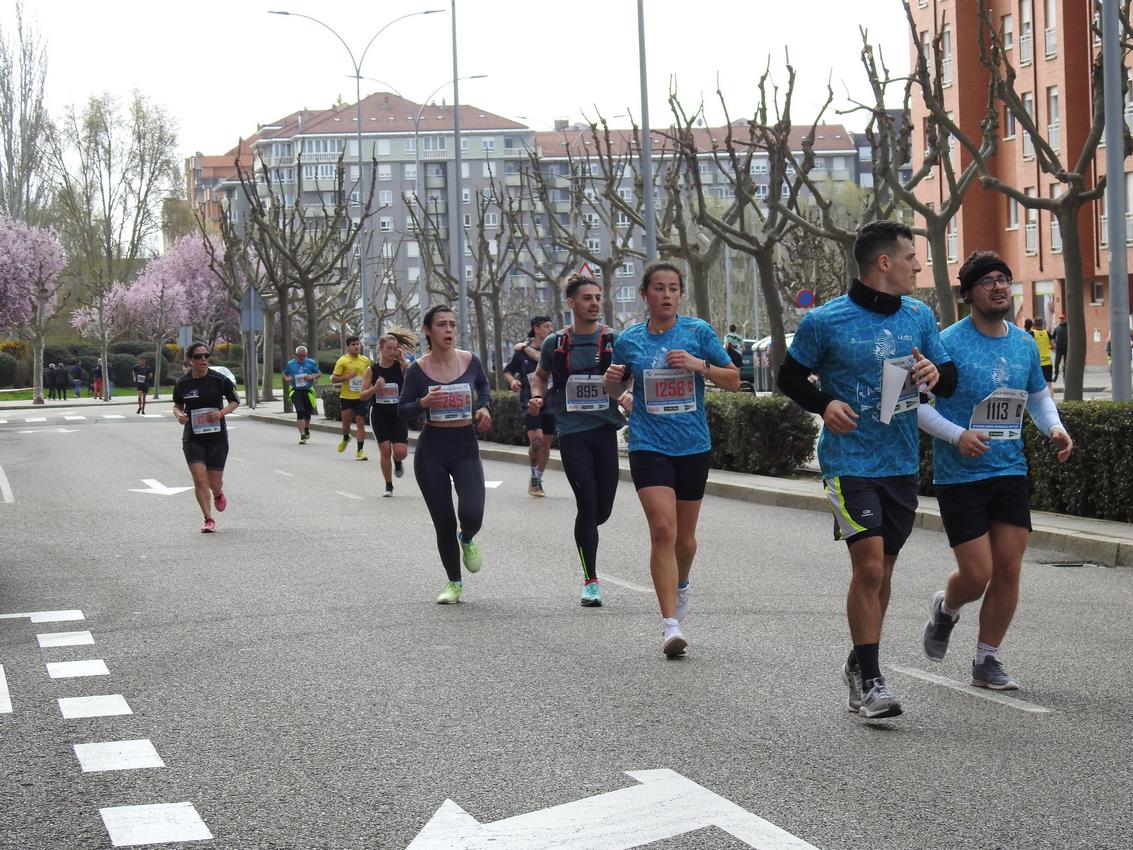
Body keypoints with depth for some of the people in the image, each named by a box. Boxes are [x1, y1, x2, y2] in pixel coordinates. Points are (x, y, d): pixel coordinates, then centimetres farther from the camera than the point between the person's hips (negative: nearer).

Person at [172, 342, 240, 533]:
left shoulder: (219, 380, -7)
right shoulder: (182, 383, -2)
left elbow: (235, 401, 4)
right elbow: (177, 406, 14)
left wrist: (222, 412, -15)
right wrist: (179, 415, -9)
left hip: (217, 437, -1)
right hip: (192, 437, 1)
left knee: (214, 483, 4)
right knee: (199, 479, -12)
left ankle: (218, 494, 42)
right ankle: (209, 520, -1)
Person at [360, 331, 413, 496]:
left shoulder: (401, 367, -5)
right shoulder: (372, 370, -2)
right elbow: (363, 396, 0)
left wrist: (403, 361, -25)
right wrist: (375, 388, -19)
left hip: (398, 414, -1)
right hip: (379, 414, 1)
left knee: (400, 451, -10)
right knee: (385, 450, -2)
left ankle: (397, 462, 28)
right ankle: (388, 486, 13)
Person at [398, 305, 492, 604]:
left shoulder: (470, 361, -2)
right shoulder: (418, 369, -6)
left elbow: (483, 384, 20)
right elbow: (403, 410, 0)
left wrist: (484, 406, 2)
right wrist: (423, 402, -19)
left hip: (466, 448, 0)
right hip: (431, 450, 0)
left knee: (472, 515, -18)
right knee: (444, 523, 3)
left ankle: (467, 540, 21)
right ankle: (454, 583, 23)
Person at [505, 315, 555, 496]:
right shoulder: (521, 351, 3)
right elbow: (508, 370, 16)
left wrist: (527, 348, -9)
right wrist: (512, 380, -4)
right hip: (529, 400, -2)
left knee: (546, 442, 6)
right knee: (536, 438, -19)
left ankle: (538, 480, 22)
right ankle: (534, 476, 2)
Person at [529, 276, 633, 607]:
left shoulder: (615, 340, 3)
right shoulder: (555, 343, 4)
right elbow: (541, 375, 19)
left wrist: (629, 394, -15)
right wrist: (537, 397, -1)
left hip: (607, 430, 1)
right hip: (572, 433, -1)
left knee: (603, 509, 3)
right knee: (588, 503, -8)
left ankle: (583, 536, 39)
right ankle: (590, 580, 2)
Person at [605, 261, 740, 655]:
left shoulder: (698, 331, 0)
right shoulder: (629, 339, 3)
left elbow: (734, 380, 2)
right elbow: (616, 390, 16)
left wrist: (701, 365, -15)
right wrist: (612, 380, -7)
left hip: (693, 446, 1)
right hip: (649, 446, -1)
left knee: (685, 536, 13)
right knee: (662, 530, -17)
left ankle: (680, 585, 47)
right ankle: (670, 624, -16)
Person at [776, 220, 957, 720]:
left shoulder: (919, 315, 6)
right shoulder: (825, 321, -7)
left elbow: (950, 377, 13)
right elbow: (790, 377, 4)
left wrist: (936, 374, -11)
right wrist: (823, 404, -15)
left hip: (902, 464, 5)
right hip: (850, 462, -5)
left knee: (881, 571, 14)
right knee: (868, 567, -13)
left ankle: (860, 665, 31)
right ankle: (869, 679, -4)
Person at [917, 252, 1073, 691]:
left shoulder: (1025, 343, 7)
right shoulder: (949, 343, -11)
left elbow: (1039, 395, 22)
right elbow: (917, 404, -11)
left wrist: (1054, 427, 2)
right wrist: (957, 435, -24)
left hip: (1011, 473, 5)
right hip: (960, 477, -5)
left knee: (1009, 568, 1)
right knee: (977, 574, -7)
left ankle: (987, 660, 16)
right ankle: (945, 609, 29)